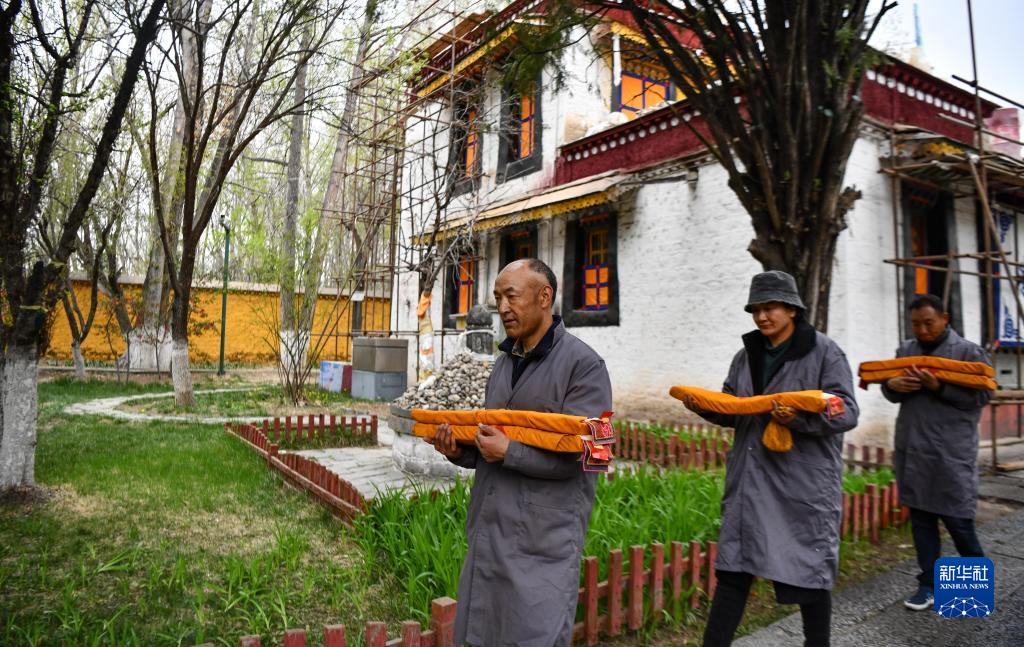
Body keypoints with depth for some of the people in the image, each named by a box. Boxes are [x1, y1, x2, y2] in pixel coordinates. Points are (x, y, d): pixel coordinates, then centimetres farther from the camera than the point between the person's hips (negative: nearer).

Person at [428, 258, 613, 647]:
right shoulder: (504, 362, 12)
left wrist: (509, 452, -22)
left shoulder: (583, 365, -11)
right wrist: (461, 451, 0)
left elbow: (578, 454, -17)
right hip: (489, 530, 7)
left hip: (543, 541, -7)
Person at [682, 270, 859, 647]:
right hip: (751, 479, 5)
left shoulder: (824, 352, -4)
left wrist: (799, 416, -28)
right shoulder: (746, 355, 11)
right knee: (733, 567, 7)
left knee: (808, 569, 9)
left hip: (805, 482, -4)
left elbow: (846, 412, -11)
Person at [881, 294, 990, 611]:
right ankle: (929, 585, 20)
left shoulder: (968, 351, -2)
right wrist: (891, 385, -9)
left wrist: (939, 386, -22)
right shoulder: (905, 350, 12)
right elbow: (891, 393, 15)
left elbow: (982, 396, -9)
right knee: (920, 519, 9)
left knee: (957, 519, 2)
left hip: (951, 453, -4)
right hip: (911, 451, 5)